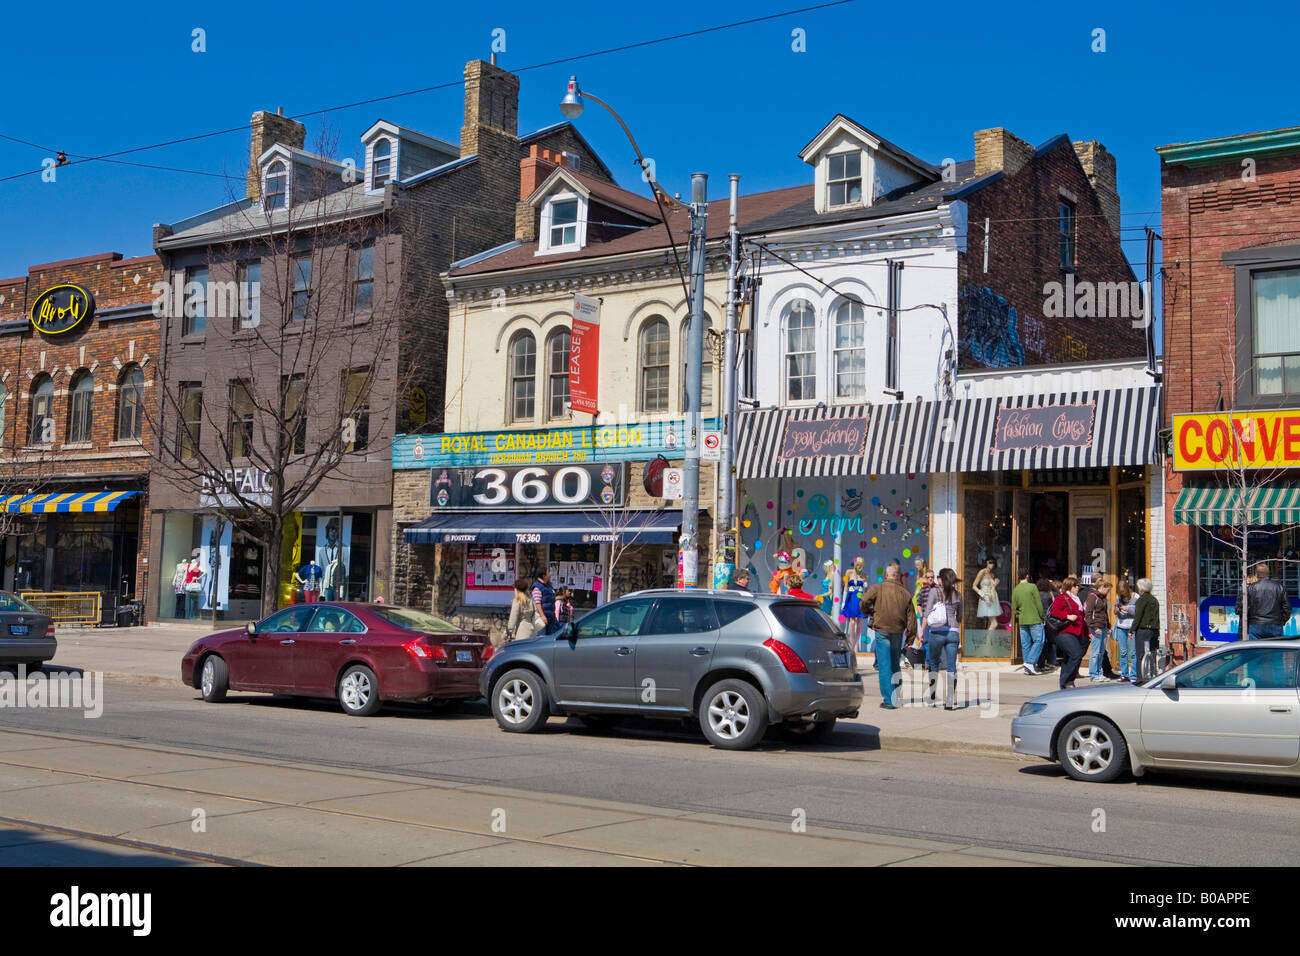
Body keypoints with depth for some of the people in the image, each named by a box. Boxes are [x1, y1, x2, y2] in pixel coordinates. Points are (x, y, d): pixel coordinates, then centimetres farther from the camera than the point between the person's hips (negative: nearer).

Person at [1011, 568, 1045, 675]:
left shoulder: (1015, 589, 7)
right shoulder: (1032, 587, -8)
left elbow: (1014, 607, 10)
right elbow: (1039, 604, -8)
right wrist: (1042, 617, 2)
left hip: (1022, 621, 5)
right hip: (1034, 620, -5)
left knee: (1025, 644, 7)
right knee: (1038, 641, 0)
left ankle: (1027, 668, 8)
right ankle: (1030, 662, -13)